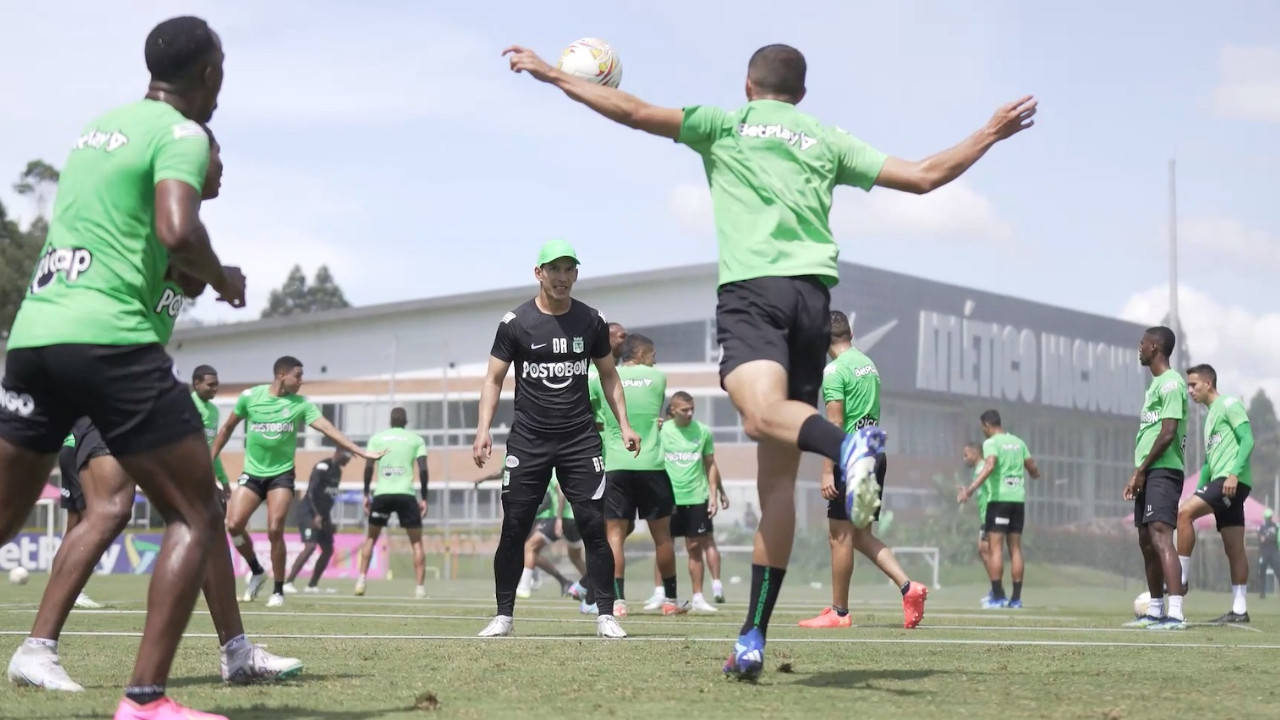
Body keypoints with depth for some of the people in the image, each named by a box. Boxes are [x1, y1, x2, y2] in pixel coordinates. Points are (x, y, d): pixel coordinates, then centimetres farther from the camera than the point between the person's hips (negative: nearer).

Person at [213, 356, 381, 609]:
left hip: (281, 474, -1)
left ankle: (279, 590, 1)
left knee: (275, 530, -15)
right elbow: (227, 429, 10)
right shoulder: (250, 397, -3)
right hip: (252, 473, 1)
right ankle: (256, 571, 13)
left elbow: (329, 429, -13)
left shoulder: (300, 404, -4)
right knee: (234, 524, -13)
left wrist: (362, 453, -23)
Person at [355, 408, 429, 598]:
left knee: (371, 538, 19)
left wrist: (366, 494, 8)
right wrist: (424, 499, 4)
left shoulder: (377, 438, 13)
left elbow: (369, 467, 3)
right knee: (416, 542, 6)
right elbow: (423, 470, 0)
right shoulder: (416, 439, 10)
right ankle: (420, 588, -4)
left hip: (382, 494, 1)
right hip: (406, 495, -1)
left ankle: (361, 580, 9)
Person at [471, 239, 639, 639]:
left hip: (580, 439, 1)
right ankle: (504, 615, 8)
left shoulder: (591, 321, 5)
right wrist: (483, 429, -10)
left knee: (594, 527, -5)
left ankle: (605, 615, 2)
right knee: (513, 529, -1)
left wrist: (623, 424, 5)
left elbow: (608, 375, 15)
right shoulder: (515, 323, -2)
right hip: (528, 439, -1)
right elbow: (494, 379, 1)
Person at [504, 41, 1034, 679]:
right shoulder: (826, 141, 22)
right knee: (777, 477, 4)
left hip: (750, 287, -4)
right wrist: (992, 133, 36)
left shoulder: (726, 124, 16)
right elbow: (925, 176, 21)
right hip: (814, 292, 4)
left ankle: (848, 445, -63)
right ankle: (753, 639, 4)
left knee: (762, 411, -29)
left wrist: (554, 76, 19)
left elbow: (633, 112, 7)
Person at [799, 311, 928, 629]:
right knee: (862, 535, 13)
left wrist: (827, 471, -15)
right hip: (876, 455, 8)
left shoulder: (835, 370, -9)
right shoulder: (869, 364, 16)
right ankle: (907, 586, -1)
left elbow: (835, 423, -15)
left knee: (840, 536, -1)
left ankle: (839, 612, 3)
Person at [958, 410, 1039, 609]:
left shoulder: (991, 443, -5)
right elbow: (1032, 468, 18)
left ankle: (997, 596, -11)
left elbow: (990, 466, -23)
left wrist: (971, 488, -32)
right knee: (1015, 548, 8)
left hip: (999, 498, -6)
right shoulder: (1018, 442, 13)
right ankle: (1016, 598, 6)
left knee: (995, 547, -5)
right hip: (1018, 498, 6)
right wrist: (1036, 474, 42)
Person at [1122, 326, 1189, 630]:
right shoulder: (1156, 384, 20)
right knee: (1146, 542, 14)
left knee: (1160, 537, -19)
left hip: (1163, 471, -11)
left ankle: (1176, 614, -26)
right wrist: (1138, 474, 15)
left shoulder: (1171, 383, -11)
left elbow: (1168, 433, -18)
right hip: (1148, 473, 11)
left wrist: (1140, 470, -13)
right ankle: (1155, 612, 22)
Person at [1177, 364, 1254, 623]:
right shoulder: (1211, 415, 24)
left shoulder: (1229, 404, -3)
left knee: (1184, 513, -22)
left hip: (1233, 481, -10)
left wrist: (1234, 473, -23)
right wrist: (1198, 491, 21)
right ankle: (1239, 609, 5)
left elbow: (1247, 440, -13)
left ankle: (1181, 578, -18)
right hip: (1220, 482, 10)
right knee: (1233, 548, 6)